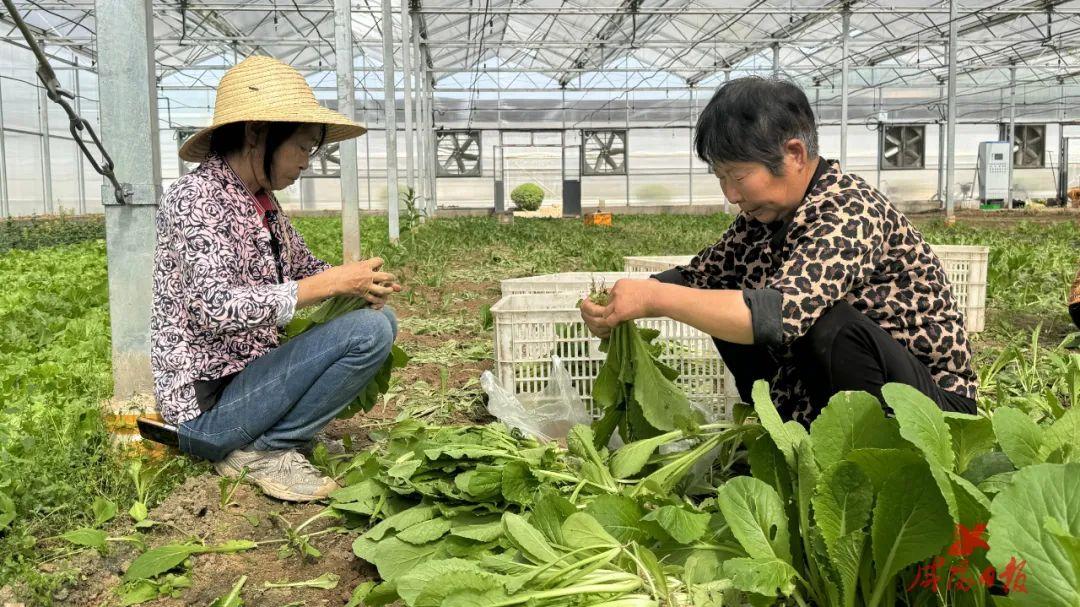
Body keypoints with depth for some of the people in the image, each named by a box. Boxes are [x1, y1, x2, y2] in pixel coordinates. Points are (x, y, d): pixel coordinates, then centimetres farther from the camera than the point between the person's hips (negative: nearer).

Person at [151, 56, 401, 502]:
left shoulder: (262, 202, 9)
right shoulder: (195, 197, -16)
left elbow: (303, 266, 20)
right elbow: (216, 309, -28)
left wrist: (358, 284, -2)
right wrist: (332, 283, -24)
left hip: (247, 375, 9)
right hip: (206, 406, -9)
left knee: (381, 317, 13)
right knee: (367, 332, -22)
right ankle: (267, 451, -7)